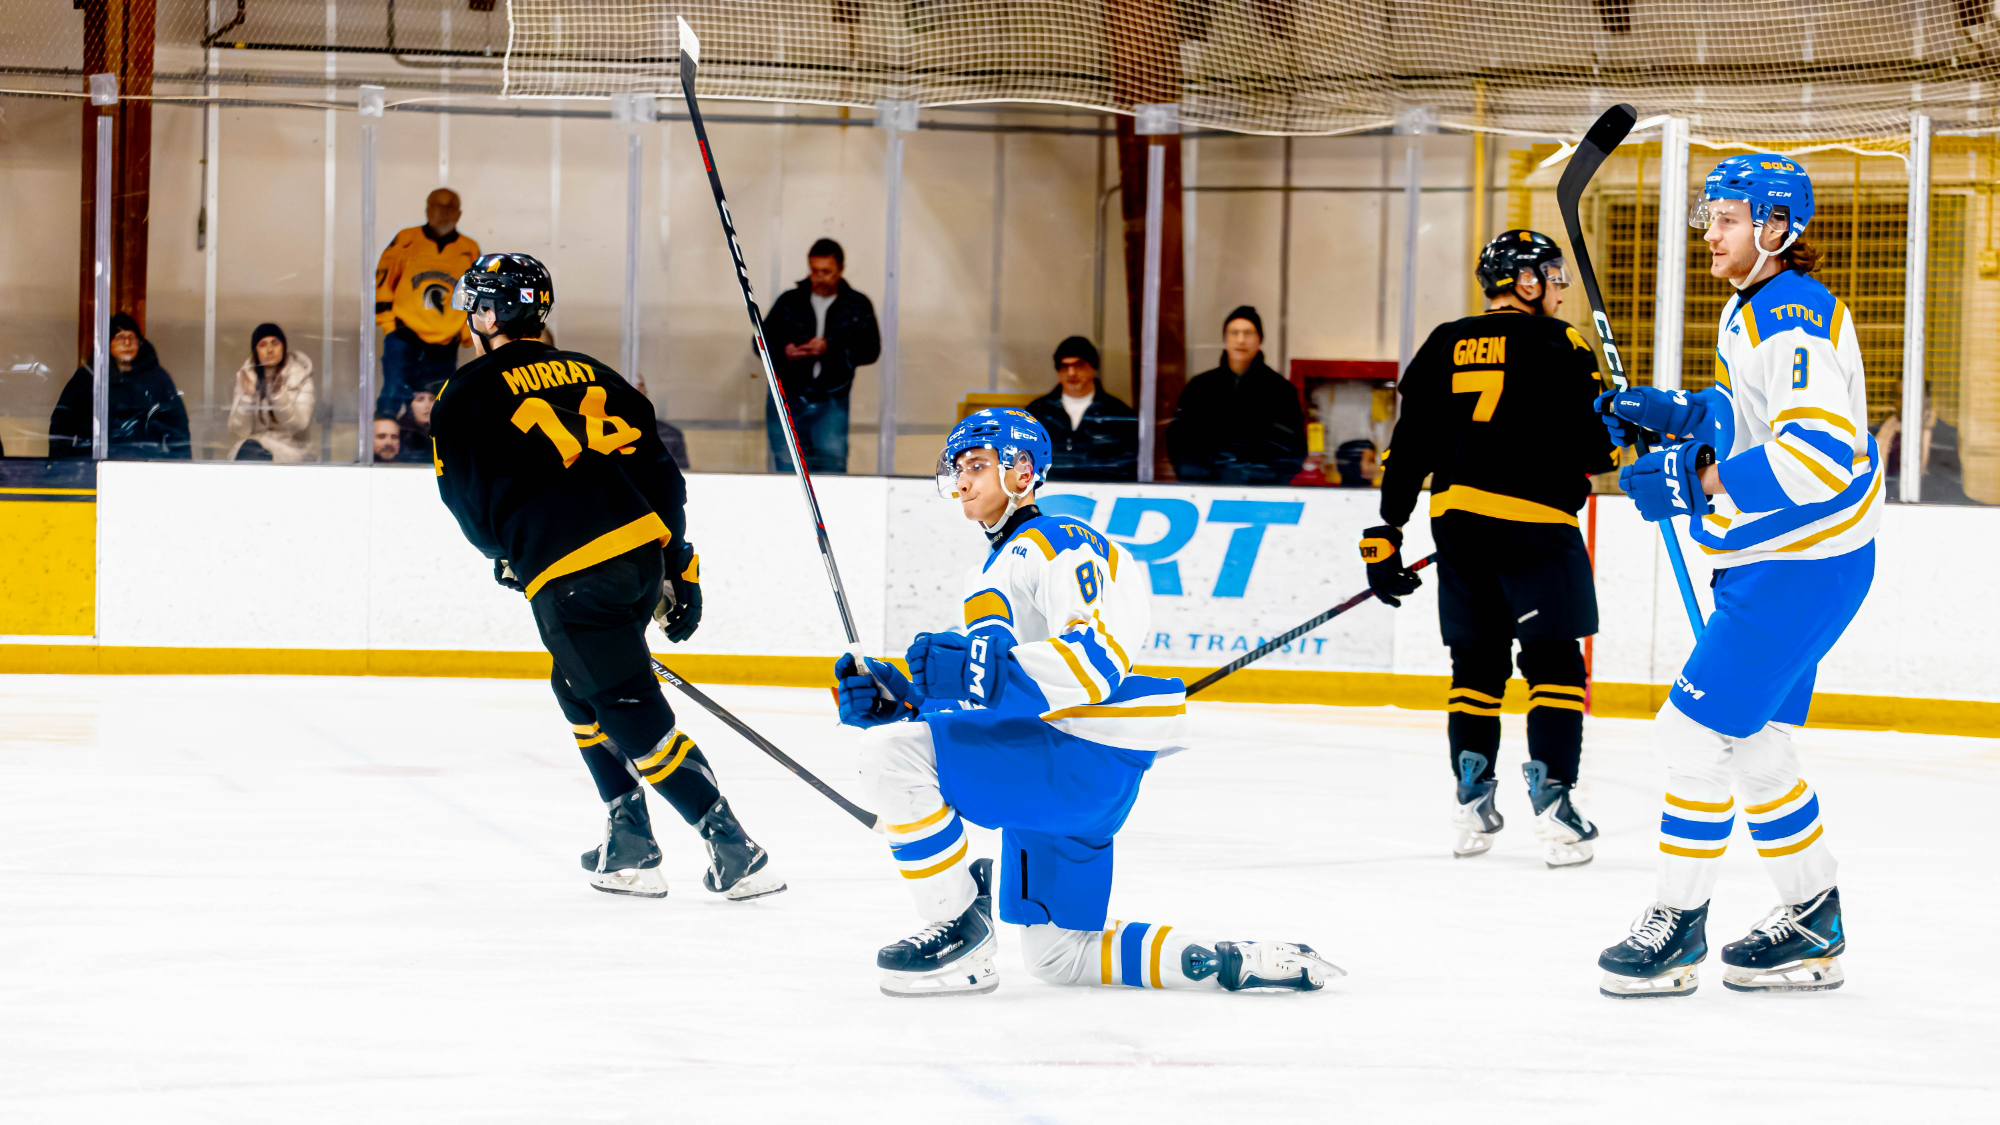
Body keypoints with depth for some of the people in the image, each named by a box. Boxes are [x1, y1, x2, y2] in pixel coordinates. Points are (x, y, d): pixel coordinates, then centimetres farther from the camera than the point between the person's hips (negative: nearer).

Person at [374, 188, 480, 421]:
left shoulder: (470, 250, 9)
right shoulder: (406, 241, 3)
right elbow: (382, 281, 6)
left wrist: (466, 333, 8)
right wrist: (388, 321, -1)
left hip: (445, 347, 3)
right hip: (403, 338, -3)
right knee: (393, 393, -17)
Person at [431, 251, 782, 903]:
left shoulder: (465, 396, 4)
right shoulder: (592, 374, 20)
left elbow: (470, 505, 8)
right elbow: (658, 471, 17)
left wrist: (508, 556, 28)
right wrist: (679, 571, 19)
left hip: (568, 575, -7)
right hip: (644, 548, 7)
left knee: (631, 714, -2)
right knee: (580, 691, 24)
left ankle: (733, 850, -8)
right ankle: (629, 845, 22)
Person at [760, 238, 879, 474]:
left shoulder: (857, 306, 5)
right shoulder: (789, 302, 7)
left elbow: (871, 349, -5)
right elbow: (762, 341, 9)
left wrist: (831, 349, -18)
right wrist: (783, 351, -14)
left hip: (831, 402, -1)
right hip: (788, 400, 1)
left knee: (832, 459, -13)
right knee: (786, 464, -3)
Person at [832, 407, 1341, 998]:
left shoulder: (1061, 542, -8)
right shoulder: (990, 573, 24)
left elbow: (1098, 658, -23)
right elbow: (973, 701, 21)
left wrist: (986, 670, -34)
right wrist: (897, 698, 2)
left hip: (1087, 754, -11)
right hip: (1045, 765, 11)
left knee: (895, 750, -23)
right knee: (1057, 955, 13)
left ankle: (960, 930, -14)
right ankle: (1236, 962, 13)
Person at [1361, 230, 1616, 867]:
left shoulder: (1444, 346, 12)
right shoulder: (1558, 345, -2)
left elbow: (1408, 447, 10)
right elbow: (1595, 448, -6)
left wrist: (1386, 533, 13)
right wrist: (1616, 447, 17)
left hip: (1455, 518, 5)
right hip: (1533, 518, -5)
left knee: (1476, 661, 15)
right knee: (1553, 661, 0)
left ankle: (1472, 805, 12)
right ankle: (1552, 804, -9)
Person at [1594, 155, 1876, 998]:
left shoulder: (1796, 318, -20)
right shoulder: (1748, 313, 14)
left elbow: (1820, 453, -31)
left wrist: (1699, 479, -28)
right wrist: (1667, 414, 11)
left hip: (1804, 565, -11)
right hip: (1769, 561, 11)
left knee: (1694, 731, -9)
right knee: (1751, 744, 16)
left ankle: (1676, 928, 0)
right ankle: (1812, 924, 25)